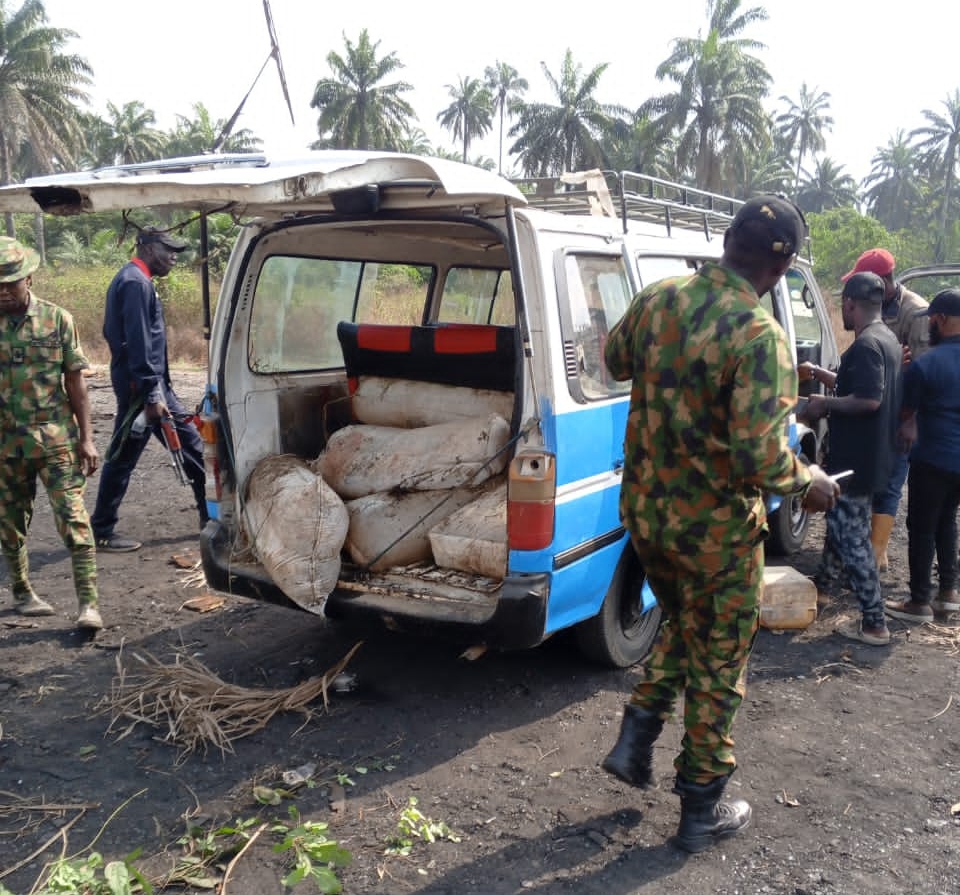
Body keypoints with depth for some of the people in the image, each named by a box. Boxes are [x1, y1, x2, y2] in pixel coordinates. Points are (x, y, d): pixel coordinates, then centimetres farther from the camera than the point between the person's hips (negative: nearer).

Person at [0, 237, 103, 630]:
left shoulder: (56, 319, -1)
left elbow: (75, 382, 1)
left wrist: (86, 438, -2)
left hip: (56, 439, -2)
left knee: (73, 520, -7)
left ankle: (88, 604, -5)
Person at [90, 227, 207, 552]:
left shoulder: (133, 279, 16)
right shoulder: (136, 283, -16)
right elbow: (139, 344, -22)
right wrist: (151, 395, -24)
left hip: (152, 381, 10)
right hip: (140, 385, -10)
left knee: (190, 442, 12)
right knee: (123, 457, 0)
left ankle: (210, 514, 19)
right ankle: (102, 532, 11)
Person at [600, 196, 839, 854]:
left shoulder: (657, 300, -3)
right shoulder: (759, 337, -23)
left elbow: (616, 360, 17)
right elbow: (762, 458, -26)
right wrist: (809, 484, -6)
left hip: (644, 507, 6)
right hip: (716, 527, -6)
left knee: (682, 622, 30)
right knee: (718, 662, 12)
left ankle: (636, 742, 29)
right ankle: (702, 812, 27)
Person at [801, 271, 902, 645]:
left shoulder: (865, 345, -22)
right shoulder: (888, 340, 12)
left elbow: (868, 400, -30)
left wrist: (824, 404, -17)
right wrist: (819, 374, 21)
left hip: (855, 459, -11)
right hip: (871, 455, 11)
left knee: (852, 536, -3)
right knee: (840, 522, 25)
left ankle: (874, 624, 2)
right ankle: (823, 583, 44)